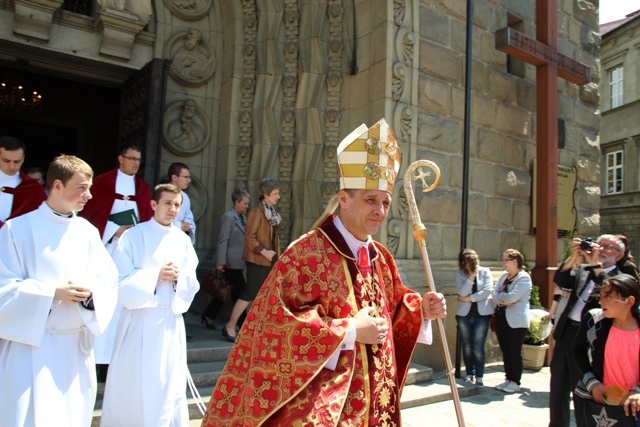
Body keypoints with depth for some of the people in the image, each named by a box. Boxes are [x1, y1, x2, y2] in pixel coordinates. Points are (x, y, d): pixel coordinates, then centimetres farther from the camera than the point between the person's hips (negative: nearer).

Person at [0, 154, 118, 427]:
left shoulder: (88, 232, 5)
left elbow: (109, 281, 3)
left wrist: (91, 293, -17)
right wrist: (52, 292, -18)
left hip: (77, 345, 4)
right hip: (30, 345, -4)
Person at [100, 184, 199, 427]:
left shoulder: (183, 240, 5)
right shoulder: (133, 236, -4)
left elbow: (192, 284, 5)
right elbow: (121, 280, -9)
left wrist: (178, 278, -15)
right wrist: (156, 276, -18)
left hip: (171, 320, 3)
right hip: (139, 319, -2)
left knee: (170, 384, 8)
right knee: (131, 382, 9)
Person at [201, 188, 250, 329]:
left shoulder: (242, 217, 13)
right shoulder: (229, 217, -12)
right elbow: (223, 241, -16)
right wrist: (220, 262, -19)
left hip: (237, 262, 8)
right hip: (231, 262, -8)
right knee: (240, 290, -3)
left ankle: (209, 316, 25)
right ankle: (243, 322, 6)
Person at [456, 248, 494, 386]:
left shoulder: (485, 272, 0)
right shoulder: (460, 274, 1)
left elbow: (488, 291, -12)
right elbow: (462, 292, -12)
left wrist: (469, 298, -10)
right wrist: (471, 276, -18)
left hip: (482, 314, -1)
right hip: (464, 314, 2)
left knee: (478, 347, -4)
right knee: (467, 346, 8)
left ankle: (479, 376, 7)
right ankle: (469, 373, 21)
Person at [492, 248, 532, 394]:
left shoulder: (524, 277, -10)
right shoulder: (503, 276, 12)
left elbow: (512, 297, -21)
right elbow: (494, 295, 6)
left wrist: (499, 296, -4)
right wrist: (503, 301, -13)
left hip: (516, 320, -7)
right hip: (501, 317, 7)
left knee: (515, 352, 1)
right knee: (505, 351, 12)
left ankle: (515, 382, 12)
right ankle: (508, 379, 22)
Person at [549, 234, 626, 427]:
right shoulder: (583, 270, 10)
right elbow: (560, 280, -4)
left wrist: (595, 264, -21)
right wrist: (574, 257, -16)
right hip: (566, 333, 5)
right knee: (558, 388, 16)